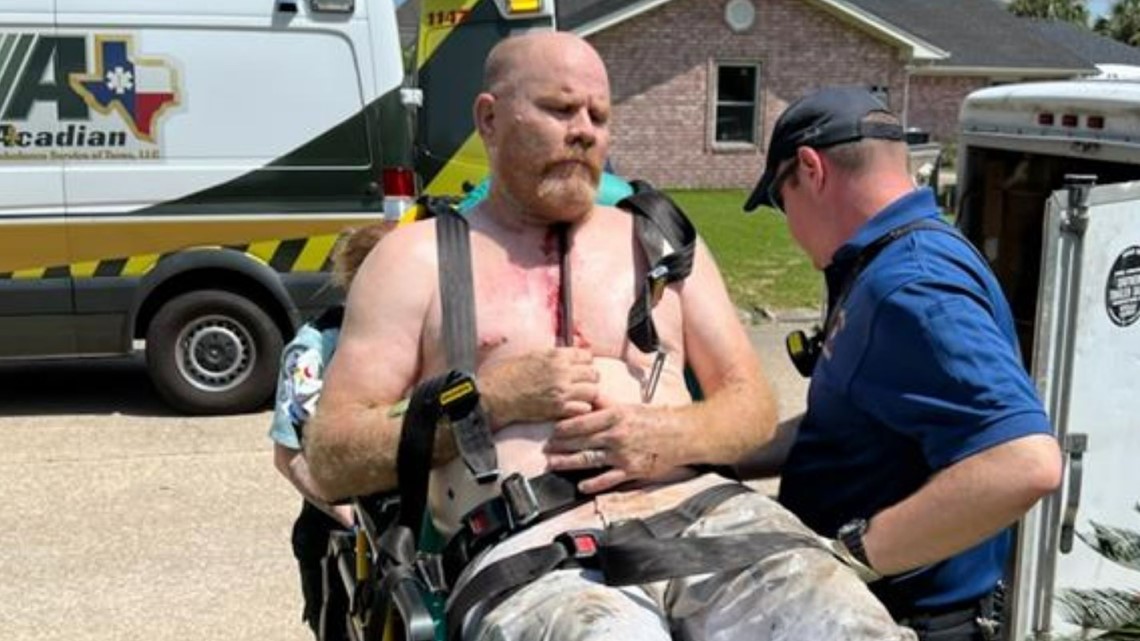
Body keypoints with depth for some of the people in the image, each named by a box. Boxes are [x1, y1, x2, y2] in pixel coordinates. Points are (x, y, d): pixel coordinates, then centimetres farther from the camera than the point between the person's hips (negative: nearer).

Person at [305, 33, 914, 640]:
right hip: (533, 547, -3)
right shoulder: (417, 258, 12)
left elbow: (752, 402, 19)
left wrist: (674, 435, -5)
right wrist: (494, 398, -7)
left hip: (706, 511, 3)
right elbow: (332, 457, 6)